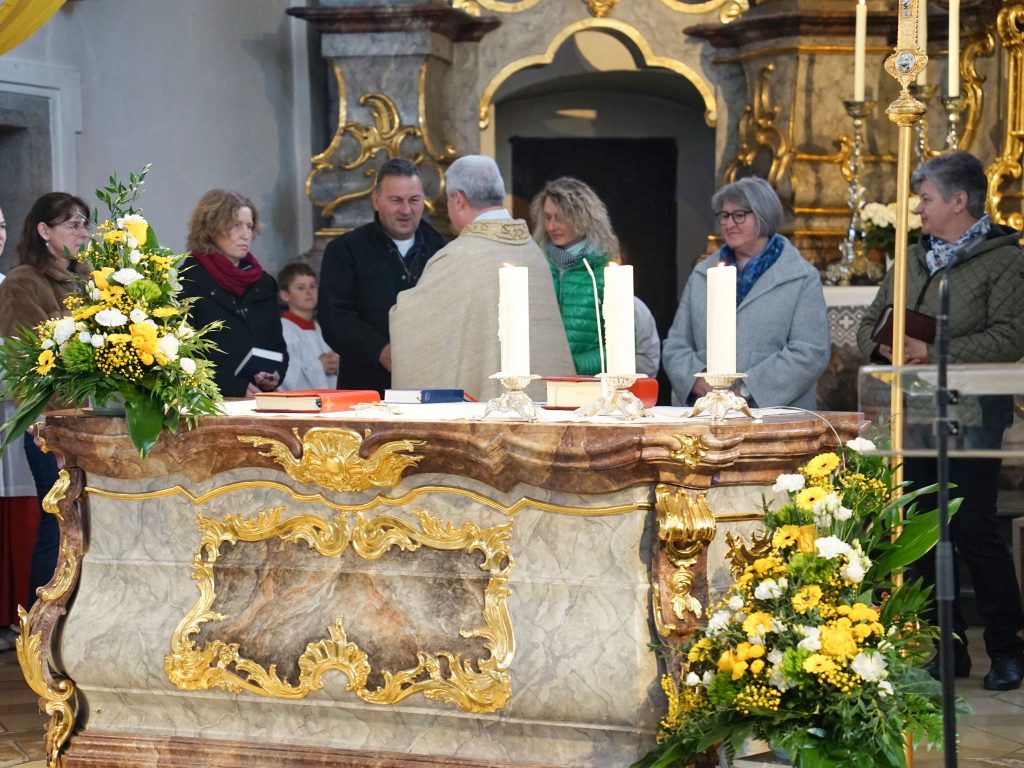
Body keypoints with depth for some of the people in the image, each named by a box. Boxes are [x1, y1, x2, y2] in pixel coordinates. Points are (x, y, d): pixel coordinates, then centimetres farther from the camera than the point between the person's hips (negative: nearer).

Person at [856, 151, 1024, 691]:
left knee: (974, 530, -7)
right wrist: (883, 345, -3)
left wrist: (935, 353, -21)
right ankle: (948, 649, 18)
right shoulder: (911, 259, 18)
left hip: (971, 417, -7)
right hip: (913, 417, 7)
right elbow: (869, 324, 20)